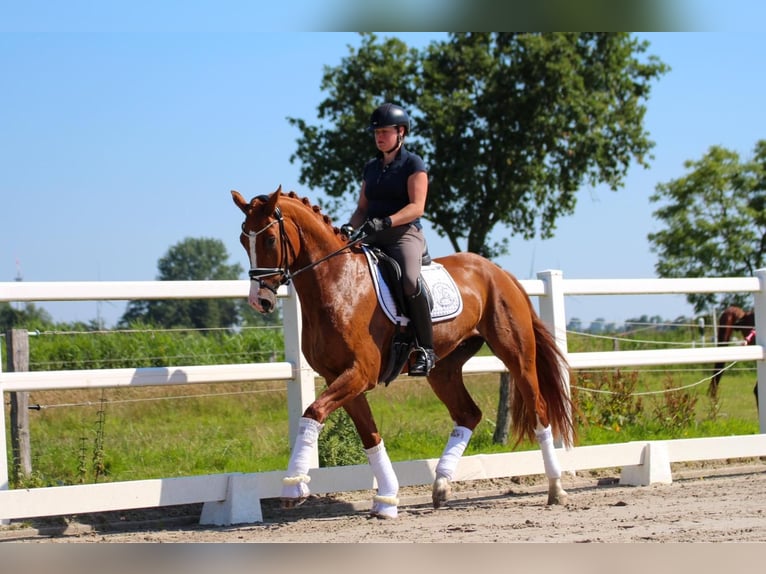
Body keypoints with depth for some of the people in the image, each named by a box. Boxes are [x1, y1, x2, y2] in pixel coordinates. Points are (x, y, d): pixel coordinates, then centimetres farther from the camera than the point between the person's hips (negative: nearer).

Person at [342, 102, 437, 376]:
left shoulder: (413, 164, 0)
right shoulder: (371, 167, 19)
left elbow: (416, 207, -11)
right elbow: (363, 208, 19)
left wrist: (385, 222, -26)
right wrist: (349, 227, -3)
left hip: (405, 233, -7)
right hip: (373, 239, 7)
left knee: (410, 280, -35)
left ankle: (426, 349, -27)